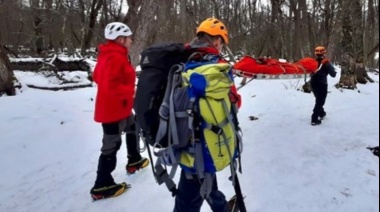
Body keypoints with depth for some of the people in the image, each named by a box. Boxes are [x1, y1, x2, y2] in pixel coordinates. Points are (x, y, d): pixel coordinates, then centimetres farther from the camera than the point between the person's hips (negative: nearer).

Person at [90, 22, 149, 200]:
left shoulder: (109, 55, 10)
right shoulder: (115, 58, -23)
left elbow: (97, 77, 17)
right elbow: (111, 86, -32)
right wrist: (129, 91, -18)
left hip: (119, 106, 11)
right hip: (113, 108, -11)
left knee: (133, 128, 27)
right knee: (112, 145, -2)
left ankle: (134, 161, 45)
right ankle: (102, 186, 9)